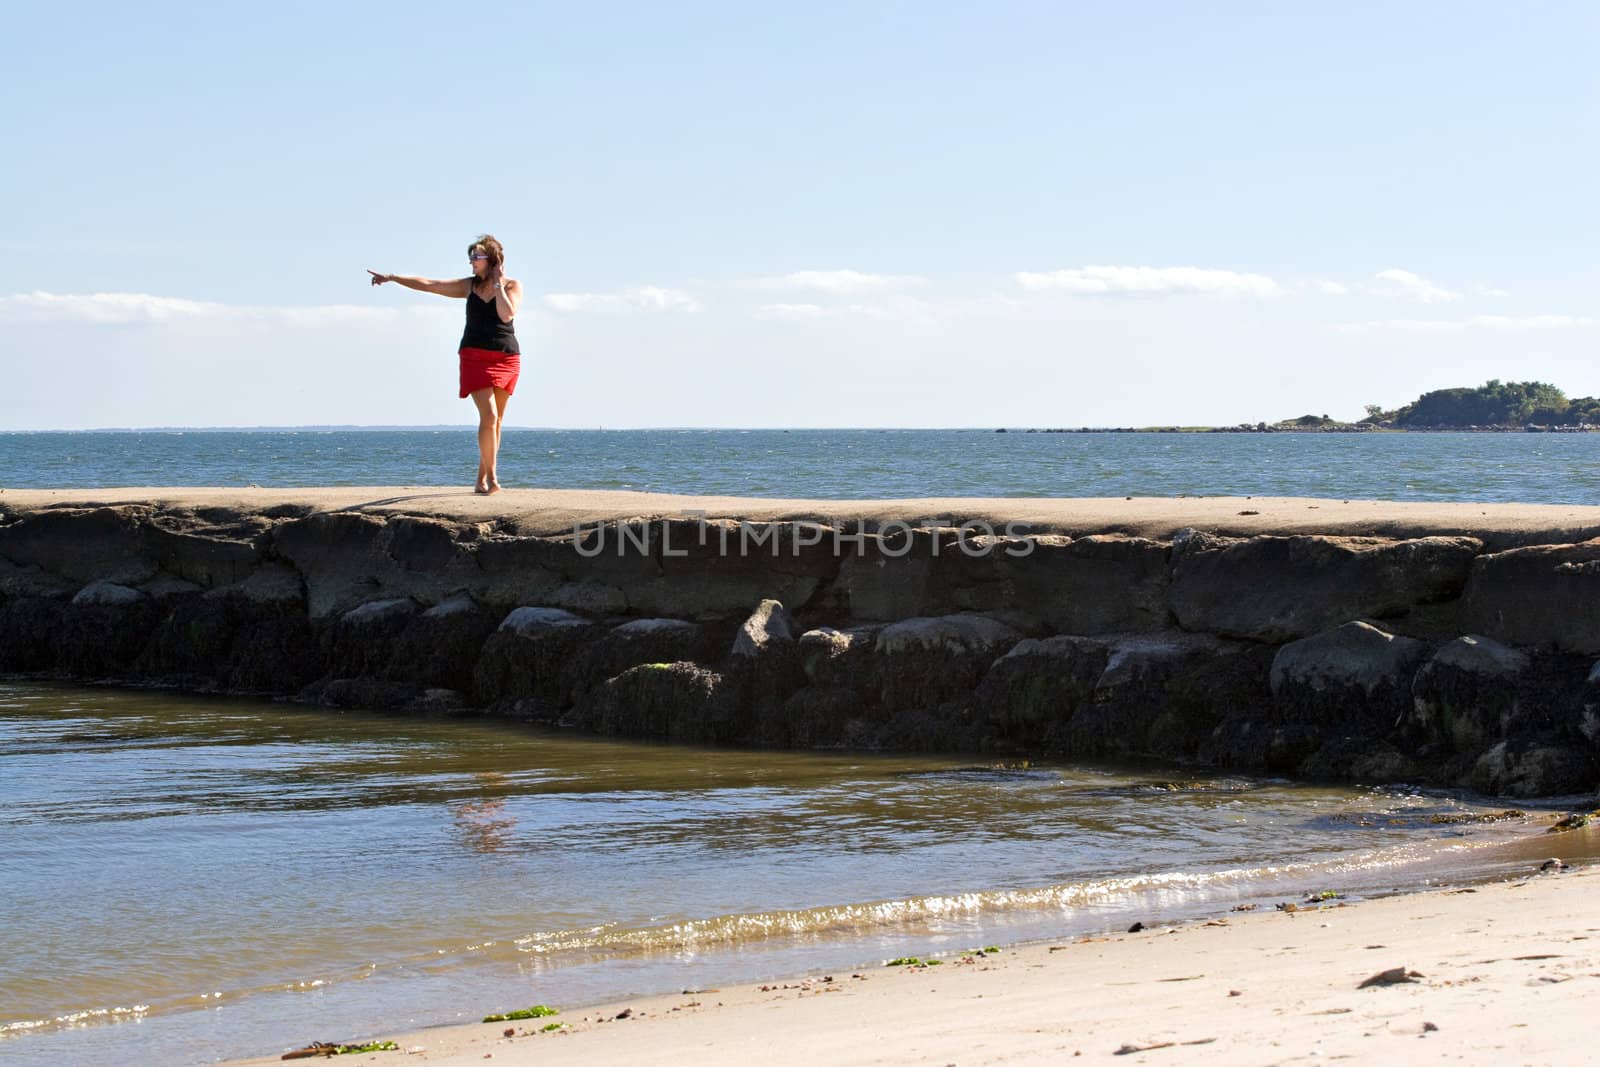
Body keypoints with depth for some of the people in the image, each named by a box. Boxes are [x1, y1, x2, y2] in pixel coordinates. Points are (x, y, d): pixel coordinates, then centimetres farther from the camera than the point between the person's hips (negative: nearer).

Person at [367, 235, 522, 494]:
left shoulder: (512, 285, 3)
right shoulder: (469, 286, 10)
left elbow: (507, 314, -14)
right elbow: (427, 285, 11)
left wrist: (498, 284, -9)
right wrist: (392, 277, 8)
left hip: (507, 358, 0)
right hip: (475, 356, 0)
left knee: (496, 420, 2)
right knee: (489, 416, -15)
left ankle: (482, 478, 9)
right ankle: (491, 477, -12)